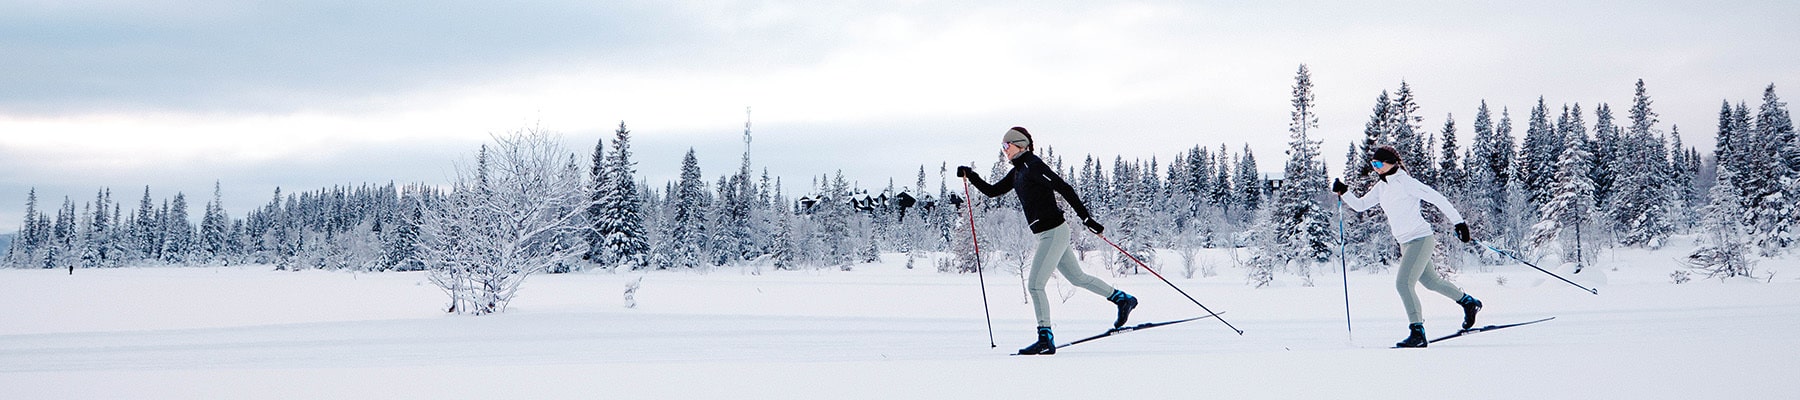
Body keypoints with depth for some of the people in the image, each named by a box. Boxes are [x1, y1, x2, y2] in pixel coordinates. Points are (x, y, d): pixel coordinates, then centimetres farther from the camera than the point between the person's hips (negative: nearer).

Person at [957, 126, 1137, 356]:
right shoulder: (1017, 172, 13)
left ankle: (1046, 340, -6)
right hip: (1046, 234, 10)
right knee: (1078, 278, 21)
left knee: (1035, 286, -10)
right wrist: (970, 176, 5)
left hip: (1053, 233, -10)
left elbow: (1064, 188, -19)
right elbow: (992, 191, 19)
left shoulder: (1033, 165, -15)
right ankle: (1123, 300, 34)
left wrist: (1086, 219, -20)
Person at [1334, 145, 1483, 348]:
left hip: (1420, 239, -10)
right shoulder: (1381, 187, 9)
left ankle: (1418, 333, -14)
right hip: (1405, 243, 10)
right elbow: (1360, 205, 11)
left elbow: (1437, 198, -15)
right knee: (1430, 281, 23)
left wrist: (1459, 222, -15)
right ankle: (1468, 302, 43)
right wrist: (1344, 192, -6)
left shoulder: (1405, 182, -16)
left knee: (1403, 283, -17)